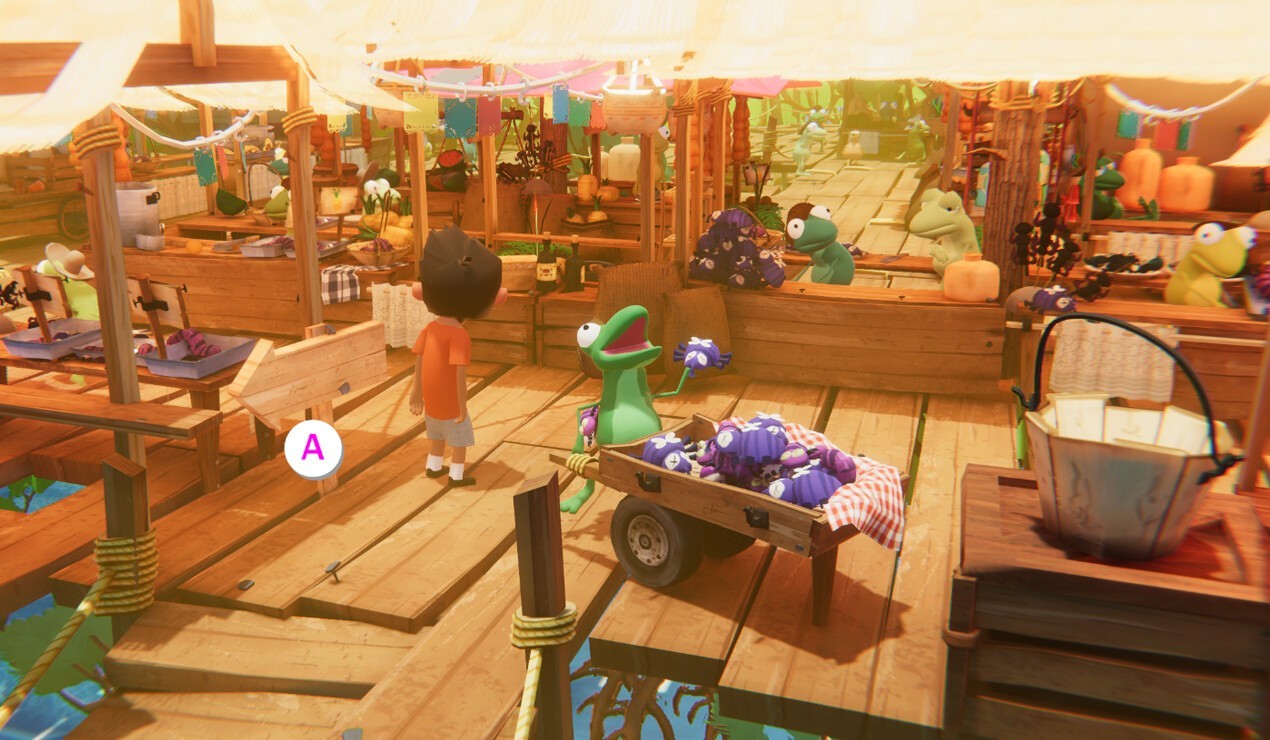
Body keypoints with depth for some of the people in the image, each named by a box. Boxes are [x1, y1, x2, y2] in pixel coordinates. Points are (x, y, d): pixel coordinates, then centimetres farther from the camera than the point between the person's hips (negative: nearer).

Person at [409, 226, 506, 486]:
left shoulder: (430, 328, -4)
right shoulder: (459, 335, -25)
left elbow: (419, 361, 2)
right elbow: (460, 373, -27)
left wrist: (417, 391, 12)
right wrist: (463, 405, -19)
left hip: (430, 394, 7)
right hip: (449, 397, -7)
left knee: (439, 433, 27)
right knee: (461, 436, 12)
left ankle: (434, 467, 39)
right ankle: (457, 475, 19)